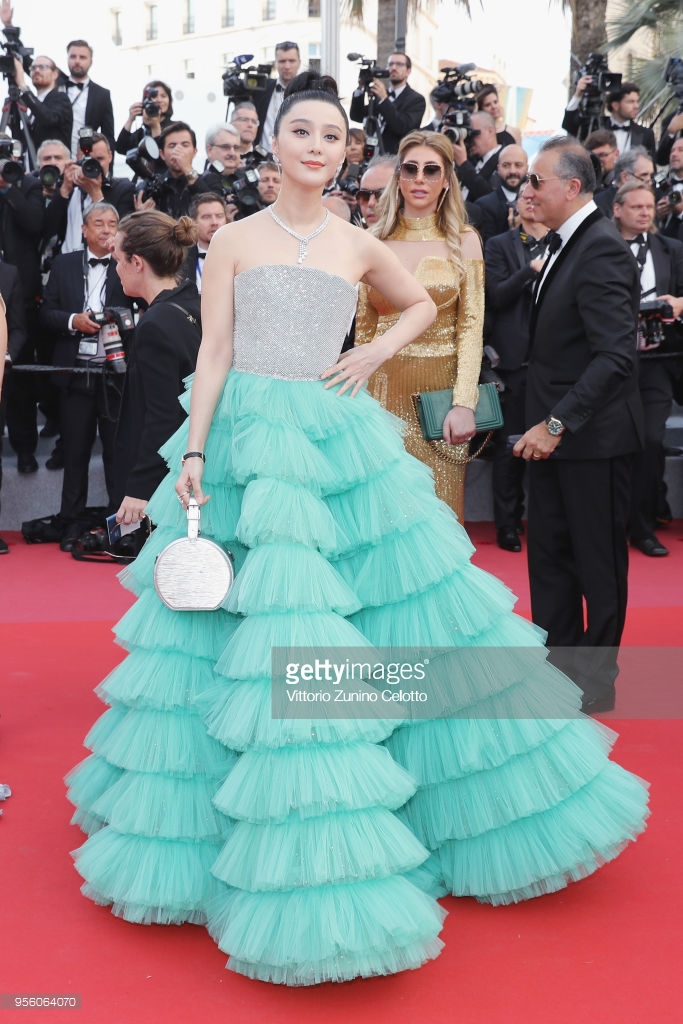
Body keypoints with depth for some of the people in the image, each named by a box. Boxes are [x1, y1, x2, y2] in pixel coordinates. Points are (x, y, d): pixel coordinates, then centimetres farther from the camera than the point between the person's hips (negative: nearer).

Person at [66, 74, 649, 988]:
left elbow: (424, 306, 28)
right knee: (266, 629, -4)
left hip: (341, 444, 3)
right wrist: (193, 453, -9)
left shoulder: (359, 246, 13)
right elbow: (213, 354, 1)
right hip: (248, 443, -3)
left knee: (416, 591, 3)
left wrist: (376, 352, 9)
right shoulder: (234, 241, 6)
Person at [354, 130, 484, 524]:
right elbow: (364, 327, 11)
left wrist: (465, 402, -12)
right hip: (384, 388, 2)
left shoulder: (463, 241, 2)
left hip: (439, 387, -1)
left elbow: (471, 326, -2)